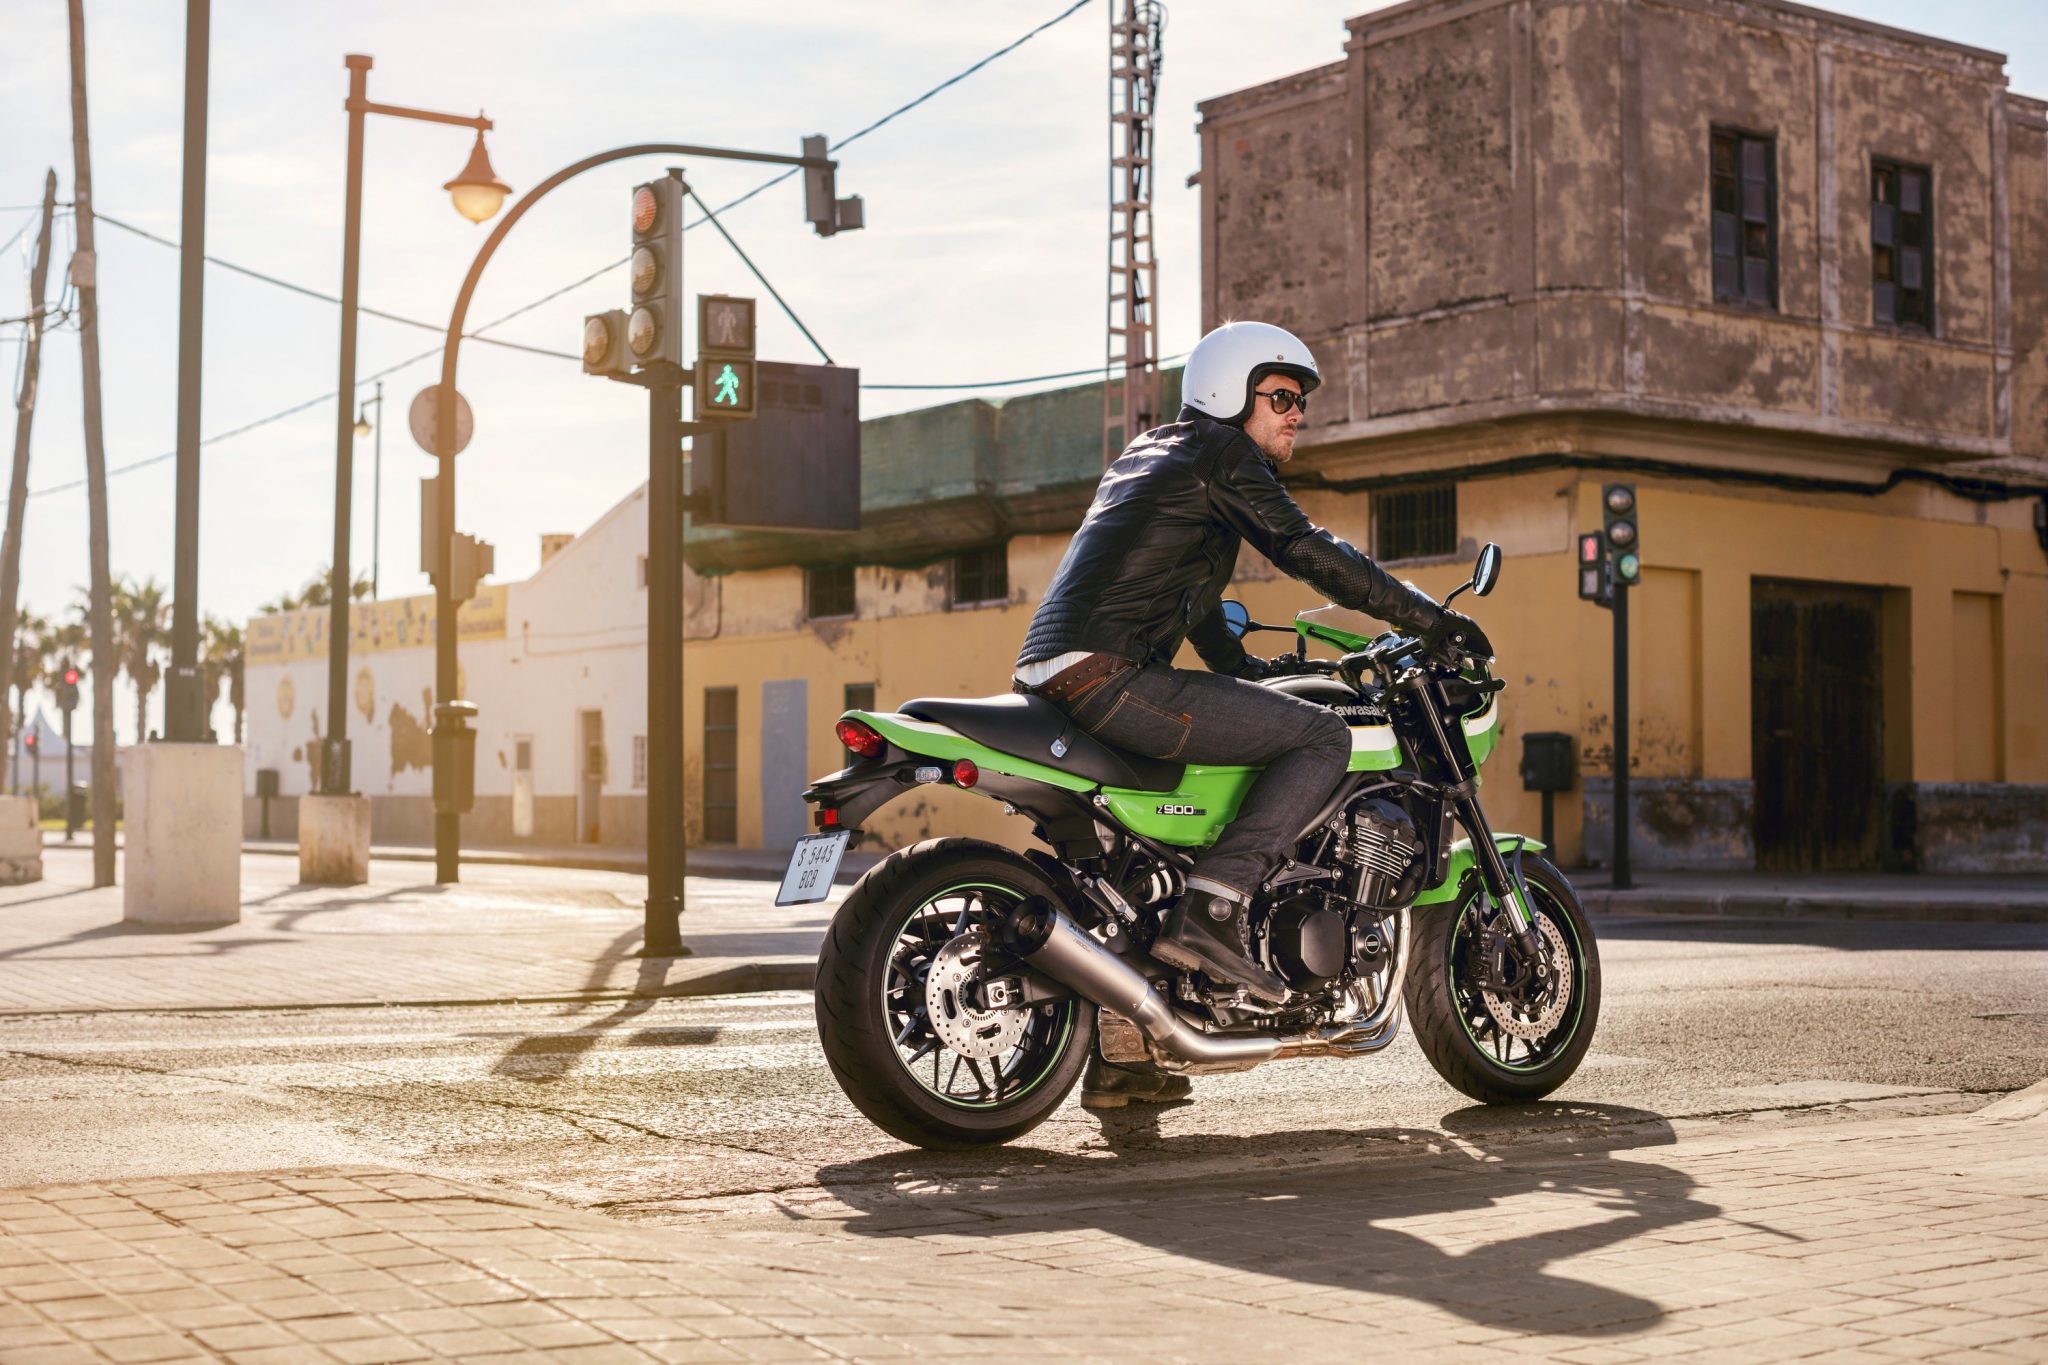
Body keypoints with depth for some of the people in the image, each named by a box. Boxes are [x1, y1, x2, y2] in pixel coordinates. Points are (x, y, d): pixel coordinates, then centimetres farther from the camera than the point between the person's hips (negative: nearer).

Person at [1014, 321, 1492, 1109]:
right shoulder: (1220, 453, 1)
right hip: (1110, 676, -10)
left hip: (1050, 676, 10)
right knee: (1322, 736, -9)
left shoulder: (1149, 453, 29)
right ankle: (1213, 905, -19)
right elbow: (1304, 551, -8)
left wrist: (1249, 669, 46)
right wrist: (1430, 619, -4)